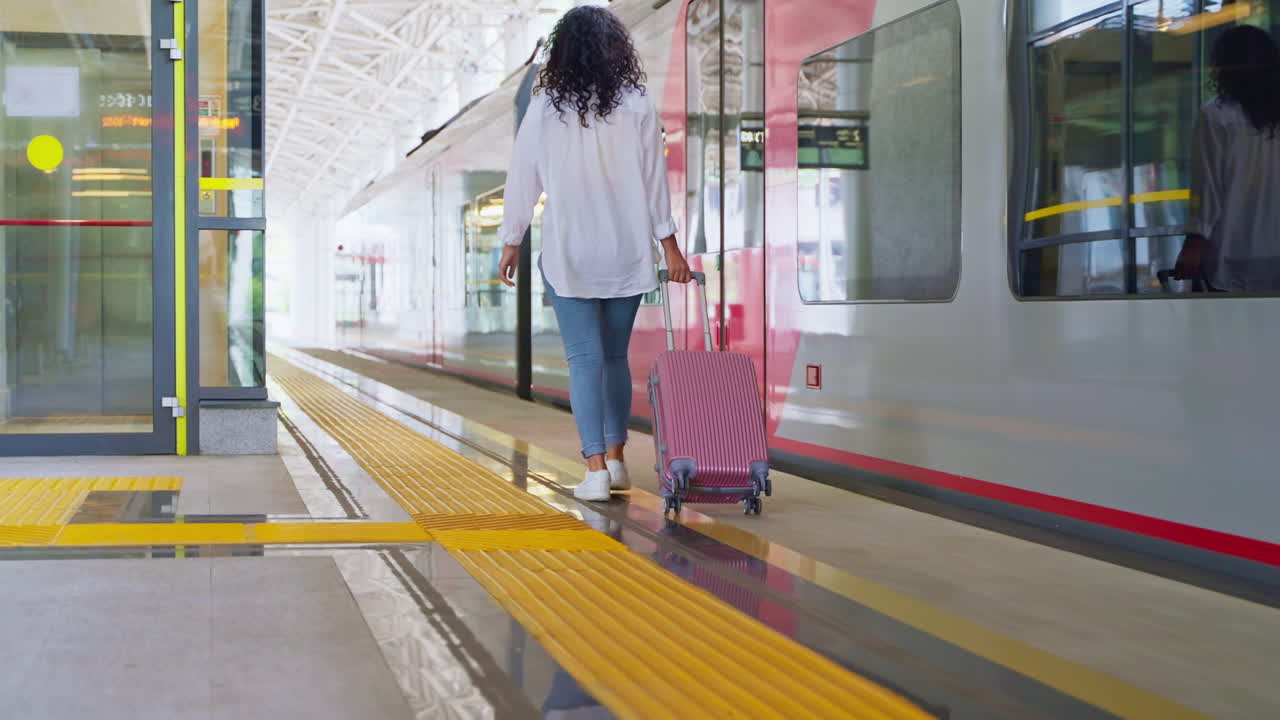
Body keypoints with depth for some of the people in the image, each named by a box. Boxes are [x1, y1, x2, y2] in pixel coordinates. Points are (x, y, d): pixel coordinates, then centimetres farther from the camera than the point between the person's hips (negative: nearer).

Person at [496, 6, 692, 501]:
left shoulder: (544, 109, -4)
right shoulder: (637, 107, -3)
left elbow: (523, 180, 1)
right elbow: (655, 181, 0)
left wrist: (511, 243, 11)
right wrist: (669, 244, 7)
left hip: (568, 254, -2)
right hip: (627, 254, 2)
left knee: (584, 358, 0)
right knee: (616, 355, 15)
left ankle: (596, 468, -8)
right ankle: (615, 460, 21)